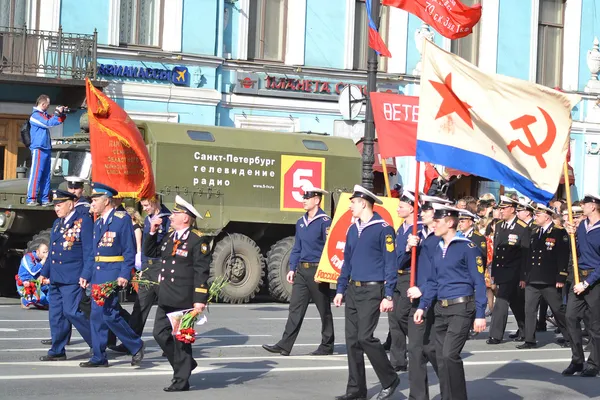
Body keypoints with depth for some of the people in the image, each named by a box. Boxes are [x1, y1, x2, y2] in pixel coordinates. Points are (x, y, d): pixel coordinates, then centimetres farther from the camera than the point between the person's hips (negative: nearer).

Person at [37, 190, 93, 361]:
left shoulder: (84, 222, -8)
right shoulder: (57, 223, 17)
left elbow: (89, 251, -11)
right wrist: (44, 272, 20)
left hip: (72, 278, -8)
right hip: (56, 277, 8)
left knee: (72, 312, -12)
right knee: (56, 314, 7)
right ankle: (57, 351, 14)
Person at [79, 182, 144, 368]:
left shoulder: (122, 219, -8)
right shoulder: (98, 222, 16)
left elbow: (129, 250, -11)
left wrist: (124, 275, -19)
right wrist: (86, 275, 16)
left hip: (113, 275, -8)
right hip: (98, 274, 8)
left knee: (109, 314, -13)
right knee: (96, 315, 6)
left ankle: (136, 345, 4)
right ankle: (99, 357, 11)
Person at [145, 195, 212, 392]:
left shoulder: (198, 240, -12)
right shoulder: (169, 237, 13)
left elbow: (202, 272, -15)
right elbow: (150, 252, 22)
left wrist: (200, 299, -20)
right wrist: (152, 231, 10)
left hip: (184, 300, -8)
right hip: (166, 299, 8)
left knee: (181, 338, 0)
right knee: (161, 333, 9)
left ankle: (181, 380, 10)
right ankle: (186, 364, 27)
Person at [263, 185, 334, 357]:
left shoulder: (325, 222, -10)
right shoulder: (301, 223, 13)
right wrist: (292, 269, 10)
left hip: (317, 271, -7)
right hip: (301, 271, 7)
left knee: (324, 310, 5)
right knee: (295, 308, 1)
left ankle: (327, 346, 14)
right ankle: (285, 345, -2)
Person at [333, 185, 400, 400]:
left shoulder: (383, 229, -10)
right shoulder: (352, 229, 13)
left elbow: (390, 263, -12)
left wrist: (388, 296, -15)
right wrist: (340, 290, 16)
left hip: (372, 291, -7)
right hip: (353, 290, 8)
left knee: (365, 337, -13)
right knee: (352, 339, 5)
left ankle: (390, 379, 5)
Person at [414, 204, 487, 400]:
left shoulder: (467, 247, -9)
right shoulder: (438, 249, 12)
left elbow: (479, 282, -9)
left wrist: (480, 315, -13)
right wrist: (422, 306, 8)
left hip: (461, 308, -7)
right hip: (441, 309, 7)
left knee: (449, 355, -16)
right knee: (441, 357, 8)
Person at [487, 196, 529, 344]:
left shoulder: (523, 228, -9)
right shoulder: (499, 226, 11)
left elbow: (525, 254, -10)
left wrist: (523, 277, -13)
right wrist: (493, 272, 12)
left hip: (512, 272, -6)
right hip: (500, 271, 6)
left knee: (501, 301, -11)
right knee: (516, 303, 16)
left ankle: (496, 335, -7)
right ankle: (524, 331, 27)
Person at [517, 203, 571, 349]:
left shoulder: (559, 233, -7)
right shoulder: (535, 233, 13)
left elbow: (563, 256, -11)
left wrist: (561, 278, -15)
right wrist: (525, 276, 12)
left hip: (550, 281, -6)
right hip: (532, 281, 6)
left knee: (558, 310, 5)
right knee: (529, 310, 2)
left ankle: (569, 337, 19)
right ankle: (530, 340, 5)